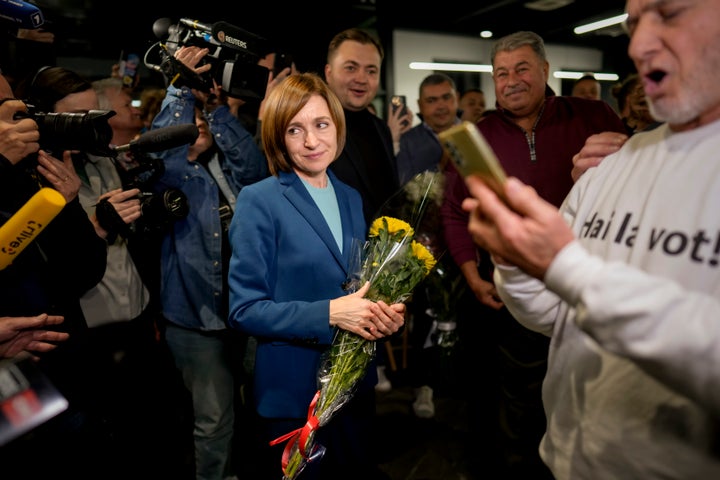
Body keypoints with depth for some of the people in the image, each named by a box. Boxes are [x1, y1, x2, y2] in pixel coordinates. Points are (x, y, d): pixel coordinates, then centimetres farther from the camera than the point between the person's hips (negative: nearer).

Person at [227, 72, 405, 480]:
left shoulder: (351, 199, 5)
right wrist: (328, 313, -26)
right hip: (294, 395, -5)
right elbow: (245, 309, -15)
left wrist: (387, 314, -8)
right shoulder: (259, 201, -13)